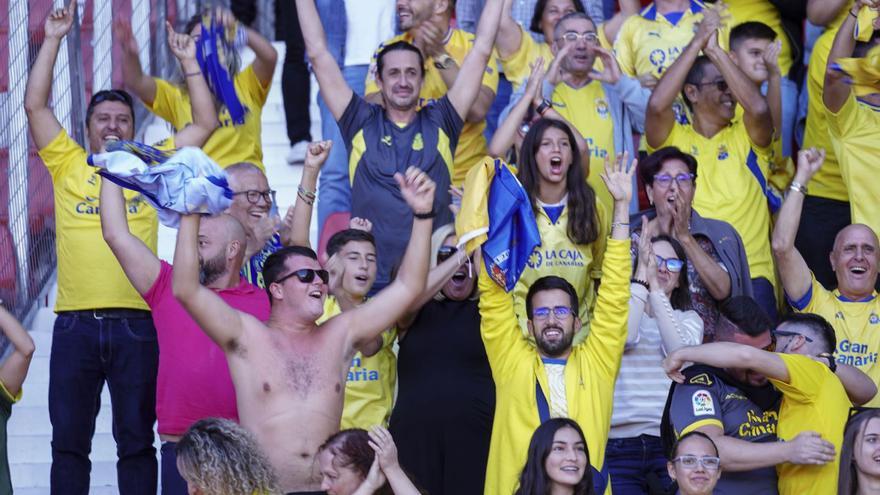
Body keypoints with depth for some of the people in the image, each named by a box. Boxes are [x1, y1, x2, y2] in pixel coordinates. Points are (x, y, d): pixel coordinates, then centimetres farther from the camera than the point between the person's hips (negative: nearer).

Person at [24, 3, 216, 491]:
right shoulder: (68, 167, 11)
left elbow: (205, 123, 13)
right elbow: (35, 104, 7)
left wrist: (189, 62, 11)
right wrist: (52, 40, 5)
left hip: (136, 324, 0)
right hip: (74, 323, 0)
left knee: (136, 440, 4)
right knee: (69, 440, 3)